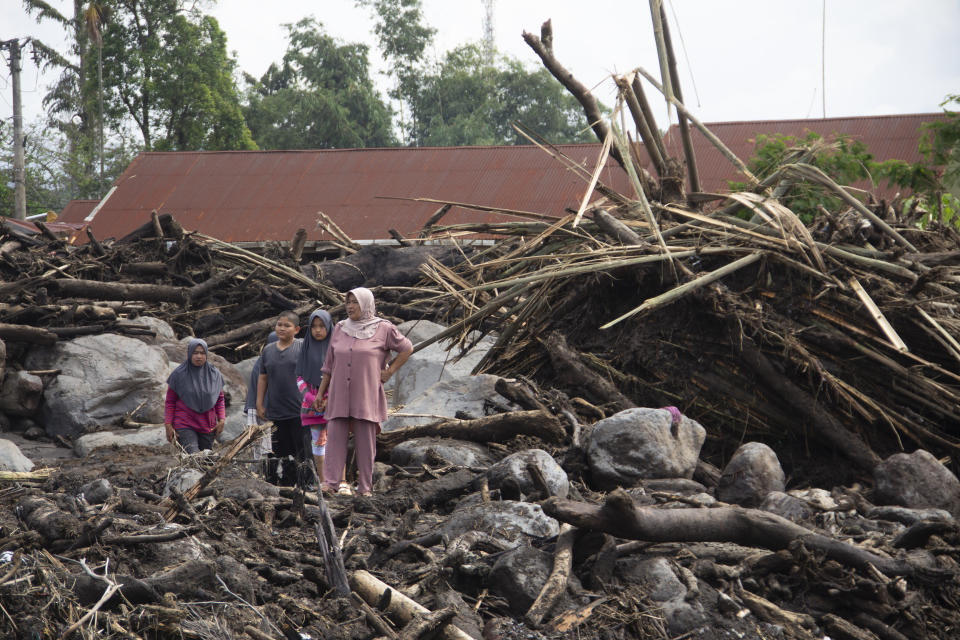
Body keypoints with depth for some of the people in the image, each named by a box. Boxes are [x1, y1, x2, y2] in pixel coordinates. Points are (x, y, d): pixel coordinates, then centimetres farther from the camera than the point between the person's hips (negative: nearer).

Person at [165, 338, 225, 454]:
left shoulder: (214, 374, 6)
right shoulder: (178, 375, -2)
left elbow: (220, 399, 13)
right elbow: (170, 402, 2)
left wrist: (221, 419, 1)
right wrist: (168, 425, -3)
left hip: (207, 426, 4)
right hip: (185, 425, -4)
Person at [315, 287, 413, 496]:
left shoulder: (383, 329, 0)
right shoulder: (340, 329, 11)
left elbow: (407, 348, 9)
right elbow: (329, 364, 15)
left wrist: (390, 371, 1)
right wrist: (321, 391, 12)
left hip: (366, 395, -3)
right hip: (339, 395, 3)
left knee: (365, 440, -1)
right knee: (335, 436, -5)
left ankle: (365, 485, 6)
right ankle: (330, 482, -5)